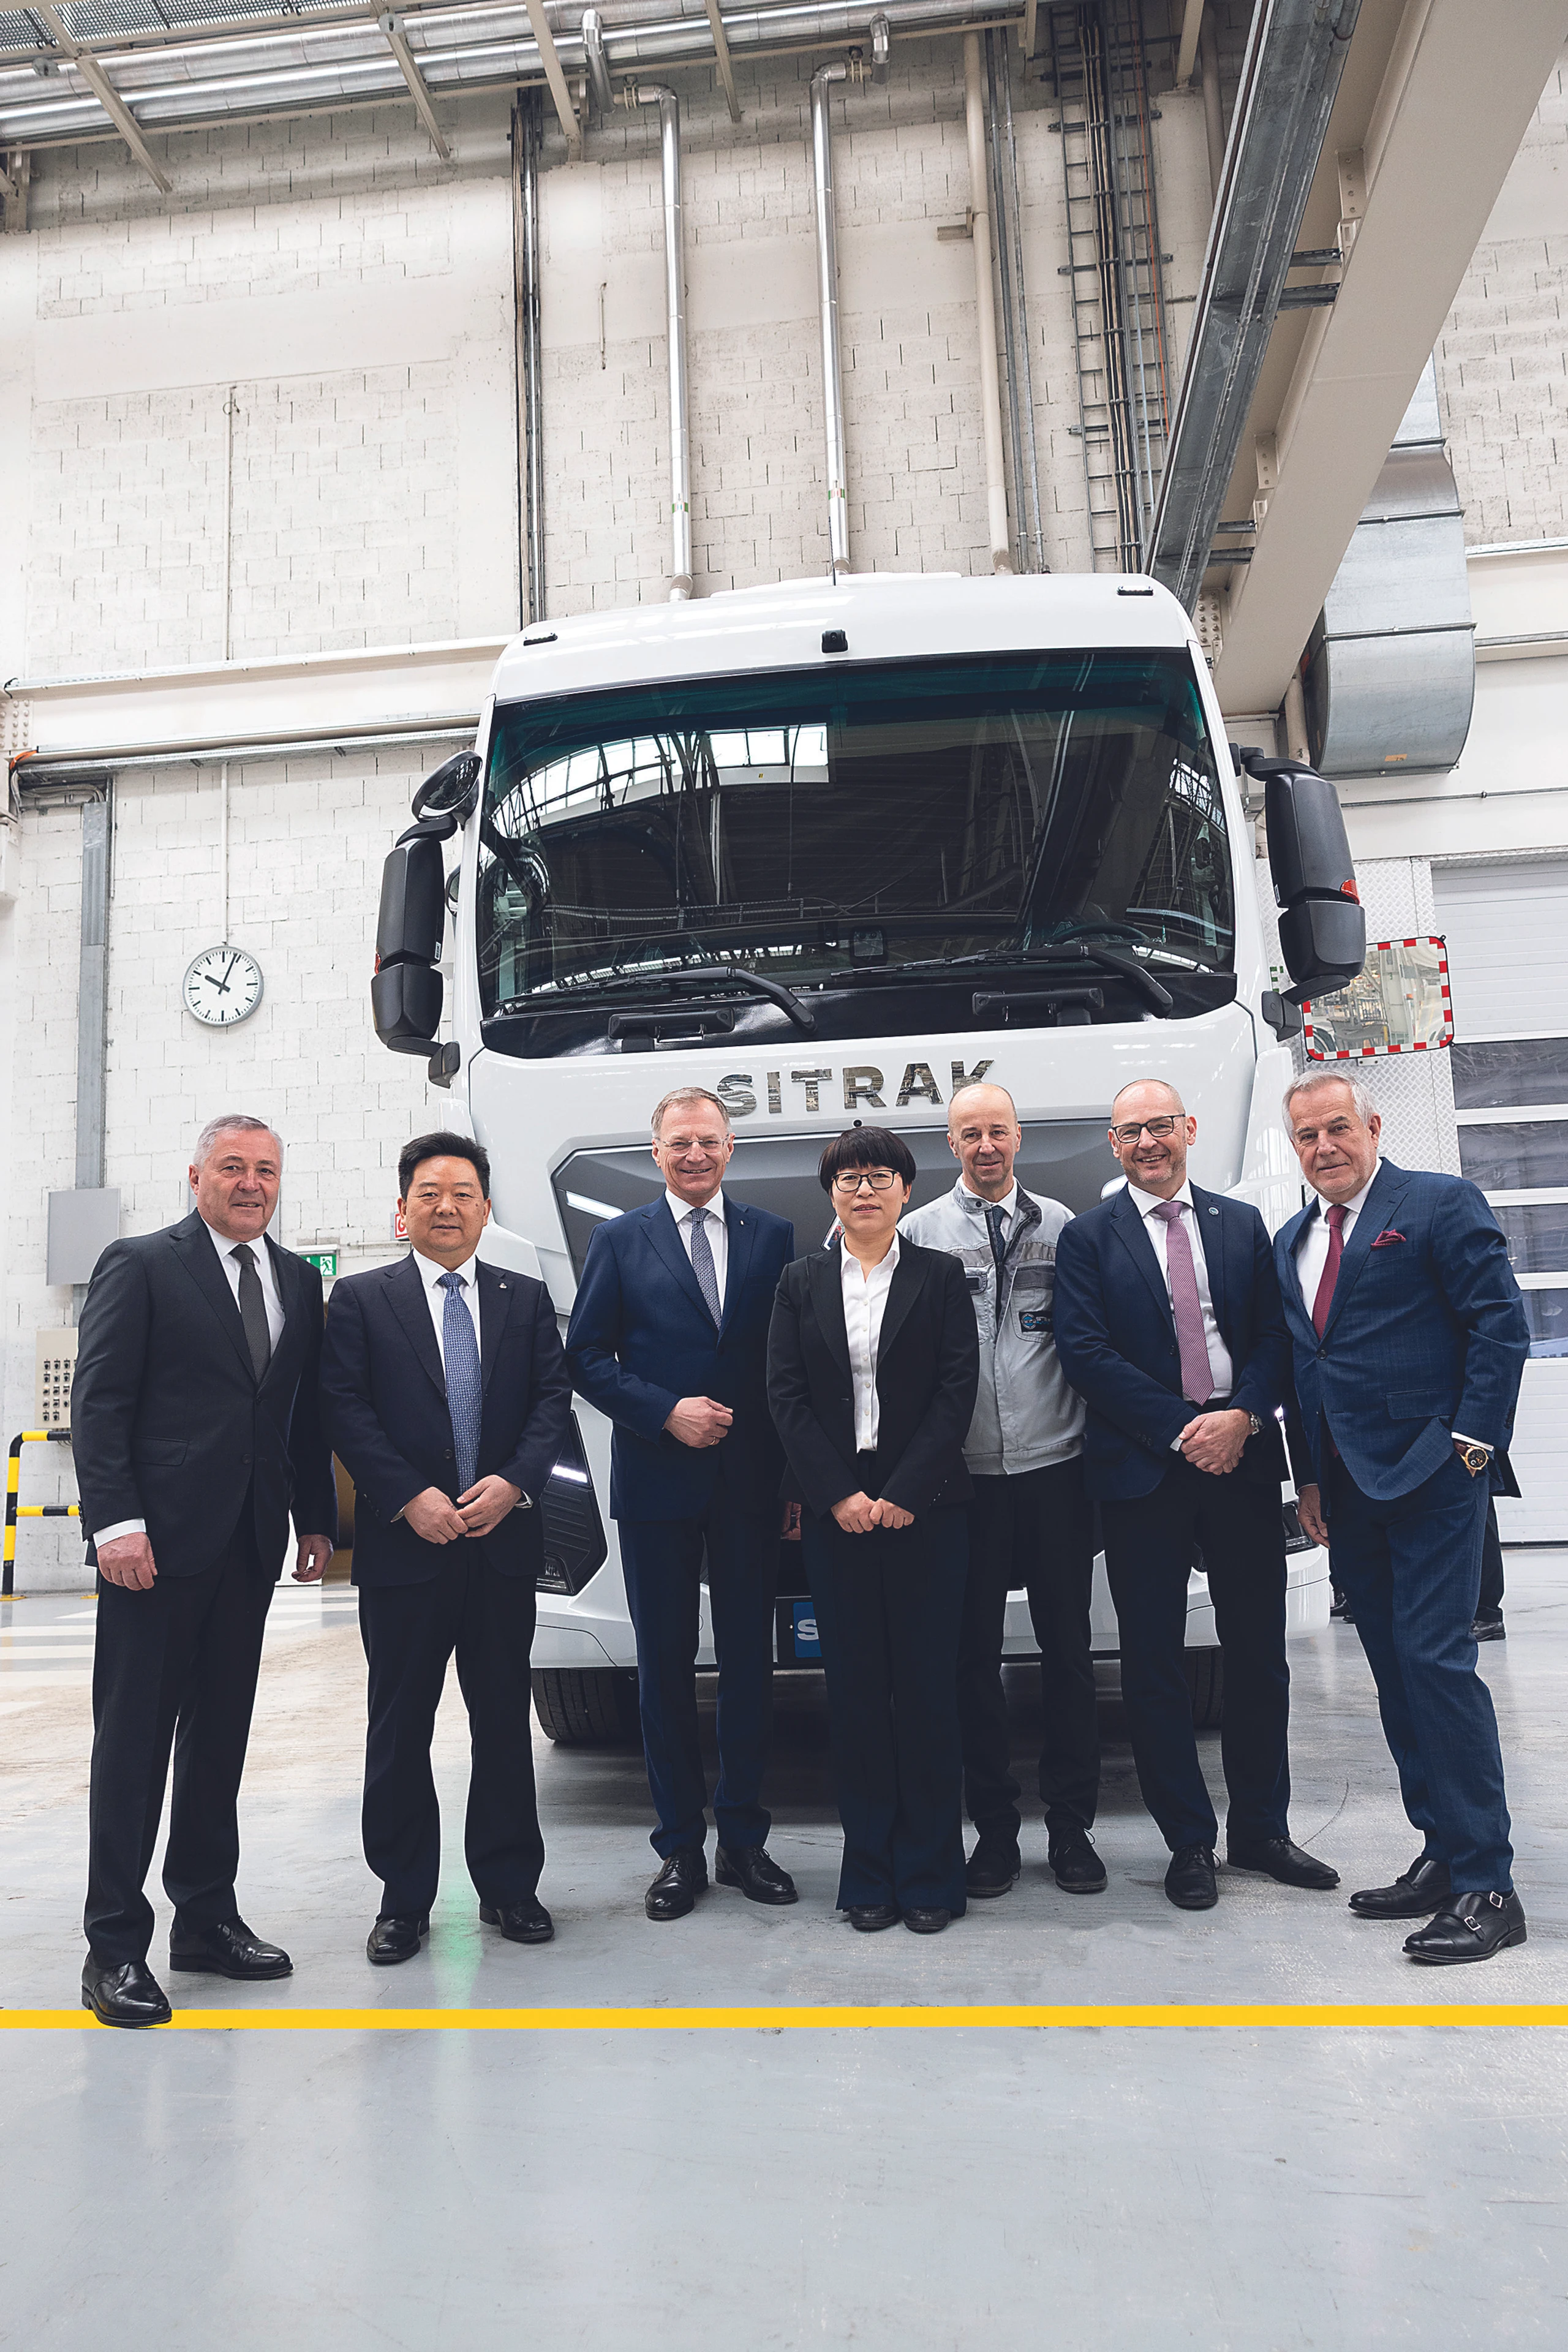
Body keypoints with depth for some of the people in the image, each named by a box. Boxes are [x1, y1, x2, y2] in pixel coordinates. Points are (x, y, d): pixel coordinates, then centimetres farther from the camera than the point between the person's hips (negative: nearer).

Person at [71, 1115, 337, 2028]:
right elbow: (99, 1401, -8)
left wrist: (318, 1521, 11)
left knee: (221, 1737, 14)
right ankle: (116, 1945, 11)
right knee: (135, 1739, 2)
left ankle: (208, 1917, 26)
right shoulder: (140, 1266, -3)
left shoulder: (300, 1279, 12)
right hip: (158, 1542, -5)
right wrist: (115, 1522, -16)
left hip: (251, 1543, 5)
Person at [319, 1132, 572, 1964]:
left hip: (503, 1542, 2)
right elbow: (344, 1409, -5)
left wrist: (513, 1482, -11)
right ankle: (403, 1900, 21)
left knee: (504, 1718, 10)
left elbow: (553, 1397, 4)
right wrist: (409, 1499, -14)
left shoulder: (526, 1298, 9)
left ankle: (508, 1886, 24)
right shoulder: (360, 1299, 3)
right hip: (402, 1545, -2)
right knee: (400, 1729, 7)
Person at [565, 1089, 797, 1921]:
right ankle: (680, 1848, 20)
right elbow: (587, 1357, 1)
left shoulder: (773, 1237, 6)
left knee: (749, 1658, 8)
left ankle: (743, 1839, 23)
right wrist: (667, 1411, -12)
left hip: (751, 1484, 1)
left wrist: (795, 1472, -4)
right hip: (656, 1484, -1)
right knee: (666, 1663, 7)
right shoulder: (619, 1242, 4)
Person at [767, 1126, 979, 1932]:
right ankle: (869, 1874, 16)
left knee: (927, 1685, 1)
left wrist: (903, 1494, -11)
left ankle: (930, 1873, 14)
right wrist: (839, 1495, -8)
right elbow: (785, 1395, 3)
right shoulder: (801, 1282, 9)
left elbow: (958, 1388, -3)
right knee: (854, 1686, 5)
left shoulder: (940, 1275, 4)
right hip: (834, 1512, 2)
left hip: (925, 1508, -1)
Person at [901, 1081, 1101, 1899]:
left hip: (1055, 1466, 1)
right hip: (965, 1474, -1)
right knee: (974, 1654, 6)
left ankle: (1071, 1824, 20)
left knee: (1067, 1649, 7)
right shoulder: (919, 1232, 4)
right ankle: (994, 1827, 19)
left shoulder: (1060, 1227, 8)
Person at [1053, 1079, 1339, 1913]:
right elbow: (1085, 1350, -7)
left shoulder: (1242, 1224, 11)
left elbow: (1275, 1335, 6)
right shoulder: (1088, 1237, 1)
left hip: (1241, 1459, 3)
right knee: (1154, 1664, 4)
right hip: (1143, 1469, -2)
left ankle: (1260, 1828, 26)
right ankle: (1189, 1843, 17)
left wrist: (1241, 1417, -12)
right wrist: (1184, 1431, -13)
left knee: (1258, 1653, 10)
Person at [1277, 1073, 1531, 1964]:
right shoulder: (1292, 1240, 16)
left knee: (1436, 1660, -10)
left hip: (1431, 1476, -7)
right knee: (1398, 1673, 11)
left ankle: (1487, 1887, -1)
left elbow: (1502, 1323, -8)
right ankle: (1443, 1857, 21)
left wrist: (1470, 1440, -13)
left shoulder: (1441, 1204, -3)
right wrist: (1312, 1476, 13)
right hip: (1349, 1486, 7)